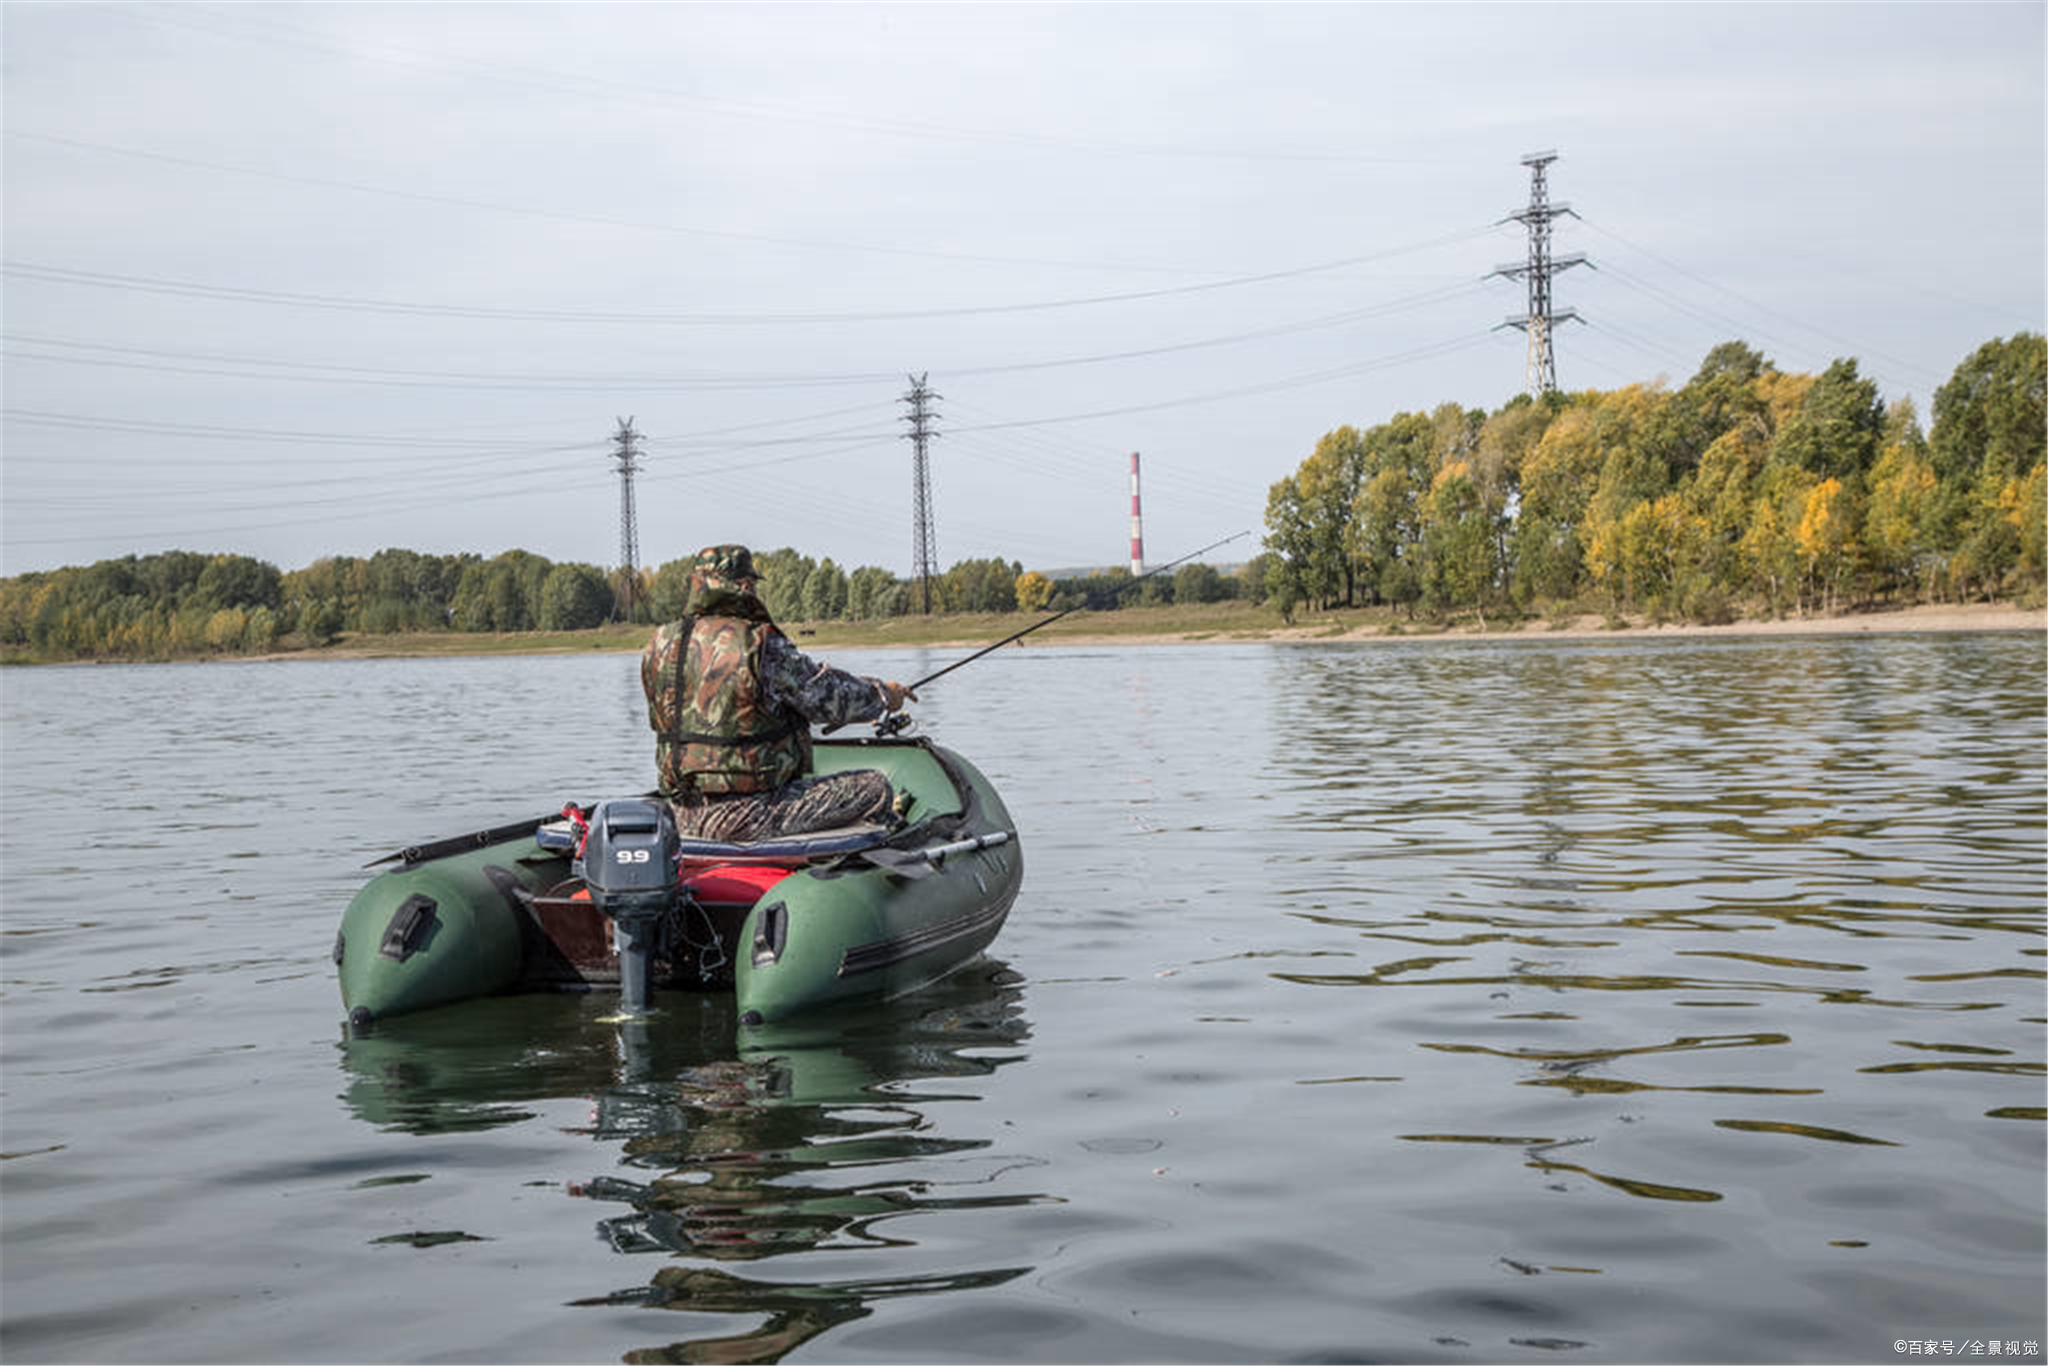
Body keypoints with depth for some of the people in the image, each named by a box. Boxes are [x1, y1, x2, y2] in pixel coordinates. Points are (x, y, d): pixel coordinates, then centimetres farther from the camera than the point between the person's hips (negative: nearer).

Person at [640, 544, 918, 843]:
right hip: (745, 816, -8)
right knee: (875, 788, -1)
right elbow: (832, 698, -6)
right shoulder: (762, 647, -16)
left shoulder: (659, 646, 5)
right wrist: (883, 693, 13)